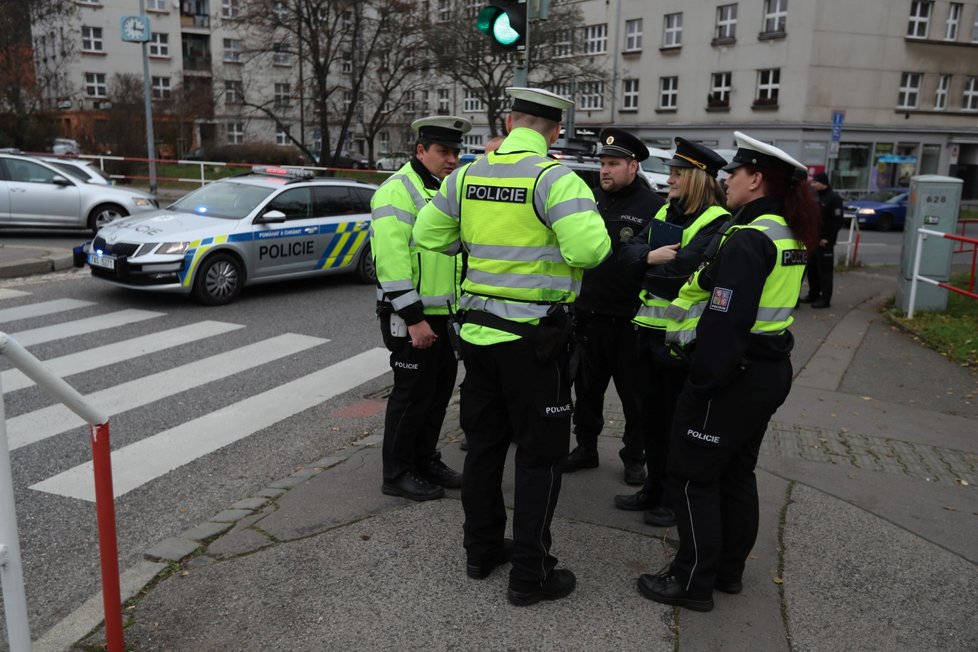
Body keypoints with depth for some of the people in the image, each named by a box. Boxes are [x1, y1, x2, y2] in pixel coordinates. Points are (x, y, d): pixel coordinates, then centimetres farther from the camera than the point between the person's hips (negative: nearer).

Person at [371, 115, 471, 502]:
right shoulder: (398, 191, -14)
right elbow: (392, 260, -23)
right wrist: (414, 318, -25)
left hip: (446, 315, 9)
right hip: (414, 317, -9)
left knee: (439, 391, 16)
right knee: (412, 395, 0)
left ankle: (425, 460, 31)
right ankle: (397, 474, 15)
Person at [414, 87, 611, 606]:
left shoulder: (467, 175, 4)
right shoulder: (554, 177, -14)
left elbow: (428, 235, 11)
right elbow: (589, 250, -26)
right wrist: (592, 237, -3)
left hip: (477, 329, 6)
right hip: (533, 335, -6)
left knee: (484, 443, 18)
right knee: (540, 455, 6)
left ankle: (481, 549, 32)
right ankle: (530, 574, 14)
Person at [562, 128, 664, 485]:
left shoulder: (653, 207, -8)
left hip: (629, 320, -5)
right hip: (587, 314, 5)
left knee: (634, 393, 9)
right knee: (587, 388, 16)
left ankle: (635, 456, 25)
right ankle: (586, 446, 31)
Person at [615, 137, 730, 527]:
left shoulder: (716, 223, -13)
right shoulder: (664, 213, 12)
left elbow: (680, 269, -23)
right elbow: (631, 250, 4)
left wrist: (646, 273, -6)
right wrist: (651, 256, -16)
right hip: (650, 328, 7)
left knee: (678, 419, 5)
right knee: (652, 414, 16)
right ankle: (654, 488, 31)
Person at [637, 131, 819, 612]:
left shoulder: (748, 238, -20)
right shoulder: (789, 232, 9)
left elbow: (726, 321, -24)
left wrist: (702, 384, -20)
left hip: (735, 374, -9)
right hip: (771, 369, 9)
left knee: (693, 475, 3)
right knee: (736, 472, 19)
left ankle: (693, 581, 15)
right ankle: (729, 569, 32)